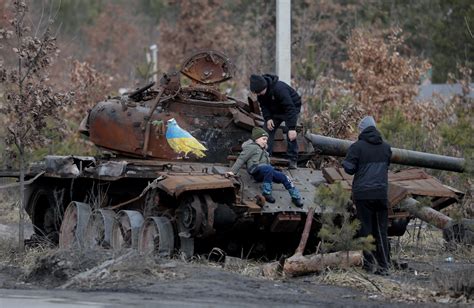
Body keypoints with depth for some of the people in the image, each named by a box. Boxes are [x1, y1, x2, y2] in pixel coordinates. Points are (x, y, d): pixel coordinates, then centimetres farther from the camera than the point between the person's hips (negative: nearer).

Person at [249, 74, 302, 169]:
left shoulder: (279, 89, -39)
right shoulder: (260, 91, -17)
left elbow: (290, 108, -39)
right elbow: (263, 105, -1)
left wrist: (292, 128, -42)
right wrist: (268, 118, -19)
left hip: (292, 107, -7)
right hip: (275, 110, 7)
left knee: (291, 135, -19)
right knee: (268, 130, -4)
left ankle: (293, 160, -12)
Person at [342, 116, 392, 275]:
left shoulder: (357, 147, -6)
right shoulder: (386, 147, 9)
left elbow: (349, 168, -6)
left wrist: (344, 162, 14)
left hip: (363, 193, -4)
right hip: (381, 193, 4)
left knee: (365, 228, 2)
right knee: (381, 231, 7)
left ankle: (369, 263, -1)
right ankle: (384, 266, 5)